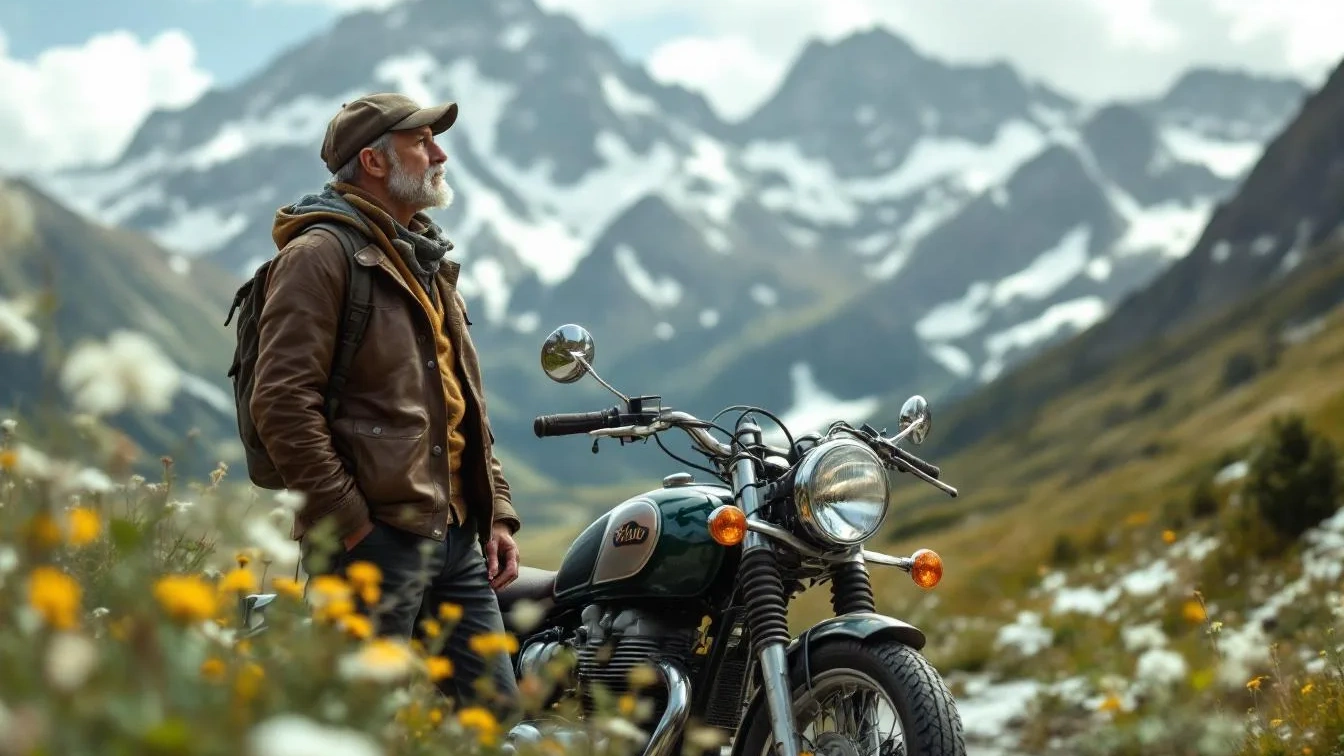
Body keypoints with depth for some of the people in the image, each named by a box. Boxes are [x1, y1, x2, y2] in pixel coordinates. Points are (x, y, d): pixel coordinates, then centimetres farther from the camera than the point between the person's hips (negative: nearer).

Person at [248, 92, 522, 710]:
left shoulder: (429, 261, 22)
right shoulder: (321, 254, -7)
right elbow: (283, 404, -17)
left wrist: (497, 513, 16)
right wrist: (349, 525, -17)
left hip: (458, 538, 9)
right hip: (375, 539, -8)